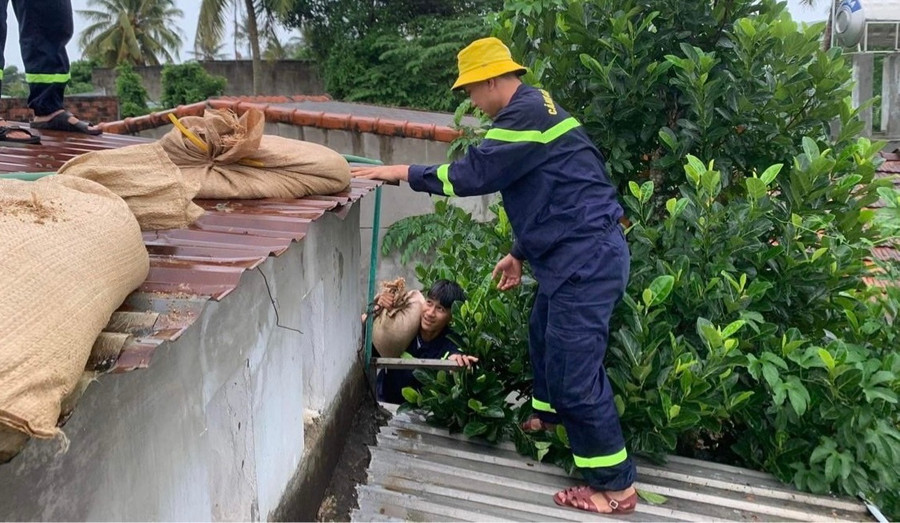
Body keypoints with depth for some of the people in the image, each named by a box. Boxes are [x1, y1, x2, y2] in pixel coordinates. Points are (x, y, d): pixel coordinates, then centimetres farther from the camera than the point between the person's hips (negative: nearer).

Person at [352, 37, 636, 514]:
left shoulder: (527, 112, -17)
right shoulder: (532, 110, 17)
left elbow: (473, 174, -20)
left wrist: (404, 172, -10)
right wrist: (519, 253, 25)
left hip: (586, 258, -11)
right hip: (576, 253, 11)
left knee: (574, 368, -6)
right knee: (544, 337, 26)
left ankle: (614, 487, 4)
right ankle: (549, 417, 50)